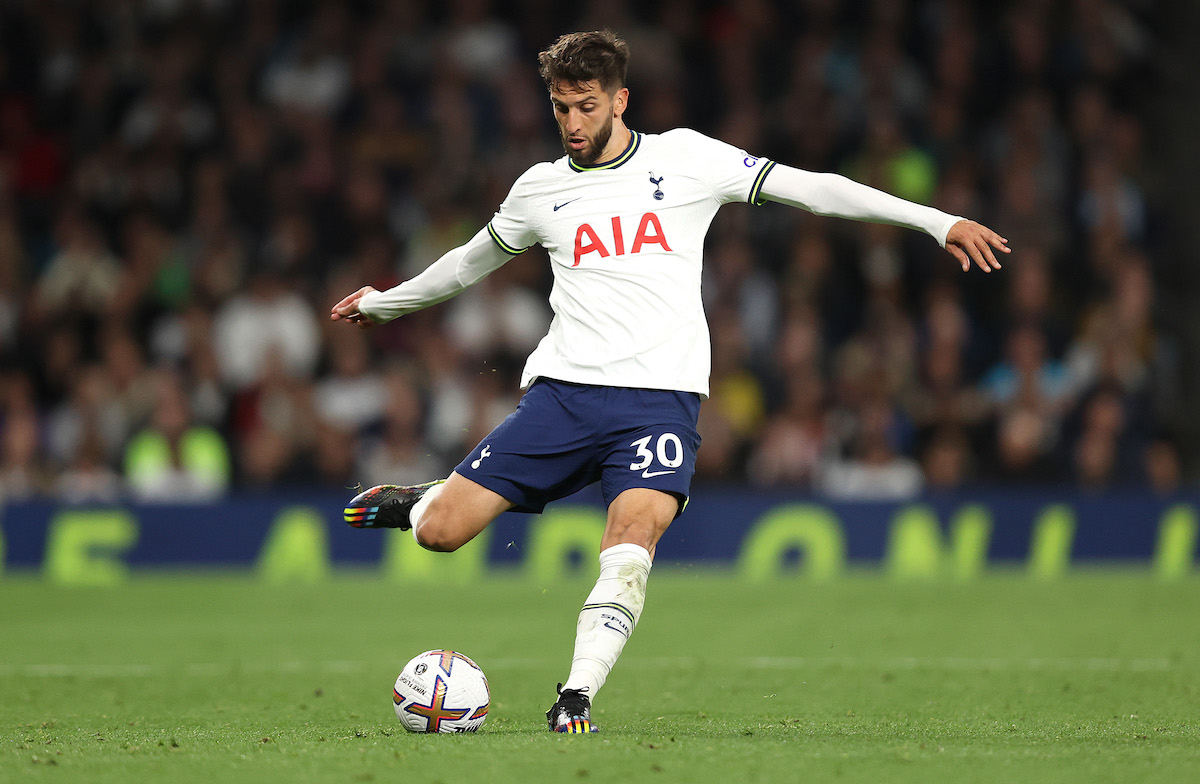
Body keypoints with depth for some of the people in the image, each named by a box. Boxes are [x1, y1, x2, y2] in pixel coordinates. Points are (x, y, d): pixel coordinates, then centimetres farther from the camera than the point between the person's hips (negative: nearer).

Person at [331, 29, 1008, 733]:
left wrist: (939, 222, 1)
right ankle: (418, 502, 28)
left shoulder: (685, 158, 7)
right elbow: (474, 259, 33)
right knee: (440, 531, -7)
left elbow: (808, 189, 5)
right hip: (563, 386, 2)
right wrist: (384, 302, 44)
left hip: (660, 395, -2)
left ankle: (576, 699, -26)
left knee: (633, 540, -29)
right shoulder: (541, 188, 14)